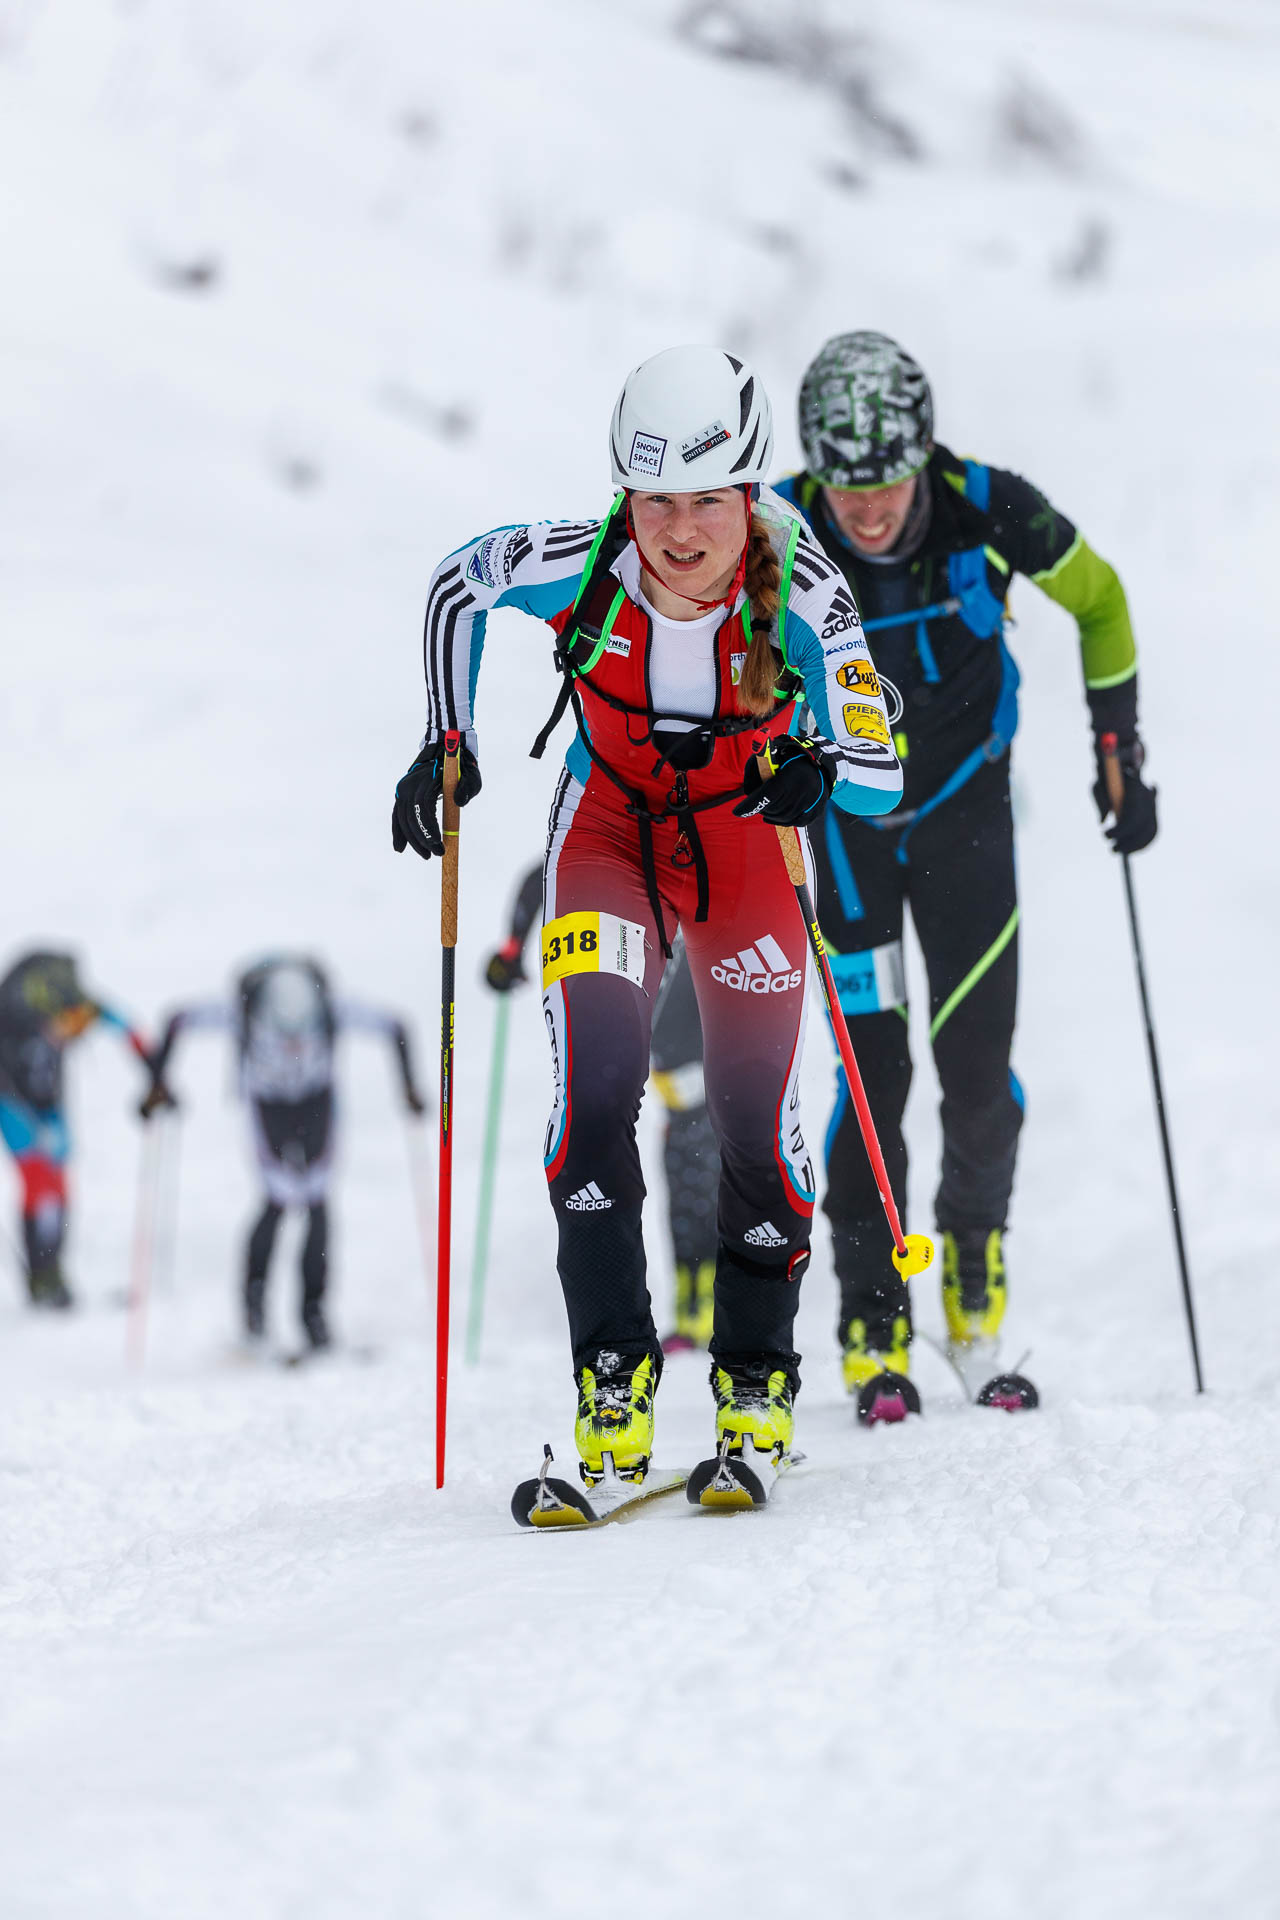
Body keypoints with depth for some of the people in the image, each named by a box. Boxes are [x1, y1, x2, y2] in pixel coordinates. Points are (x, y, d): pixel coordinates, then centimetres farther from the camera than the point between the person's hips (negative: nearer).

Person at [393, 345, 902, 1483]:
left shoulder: (796, 590, -29)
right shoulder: (578, 565, -26)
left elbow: (882, 777, -27)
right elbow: (458, 586, -4)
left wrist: (821, 771, -48)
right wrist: (446, 744, -7)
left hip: (749, 825, 0)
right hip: (609, 823, 0)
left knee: (757, 1112, -5)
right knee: (596, 1083, -17)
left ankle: (757, 1374, 16)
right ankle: (614, 1374, -7)